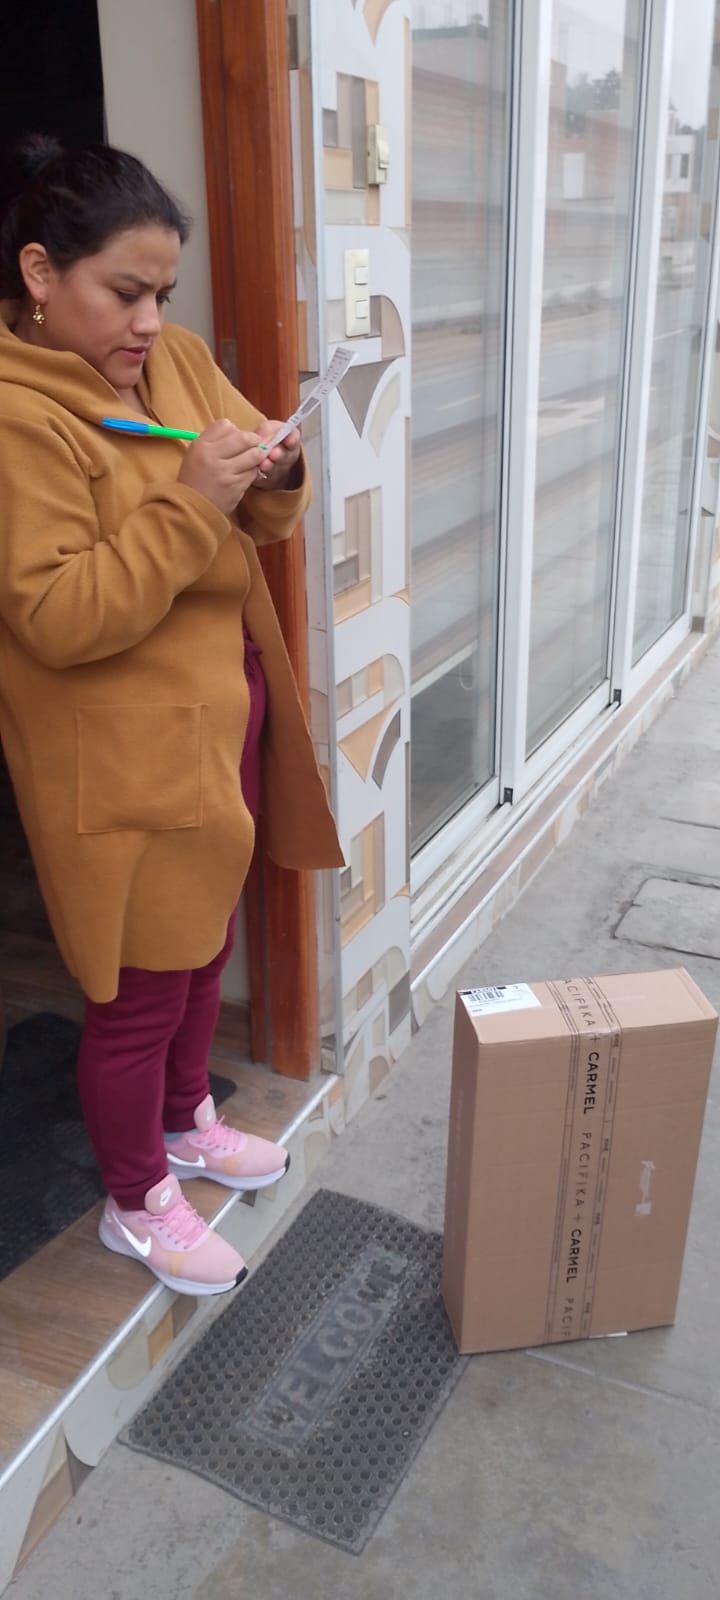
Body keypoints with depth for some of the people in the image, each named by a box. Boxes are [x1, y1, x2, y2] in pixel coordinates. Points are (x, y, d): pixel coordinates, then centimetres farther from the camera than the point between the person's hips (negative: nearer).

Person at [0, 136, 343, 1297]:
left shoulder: (177, 362, 5)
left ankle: (186, 1121, 48)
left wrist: (277, 477, -12)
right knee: (141, 988, 7)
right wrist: (188, 502, -28)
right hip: (123, 761, -8)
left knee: (207, 941, 23)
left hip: (221, 716, 8)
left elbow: (260, 525, 10)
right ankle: (135, 1202, 32)